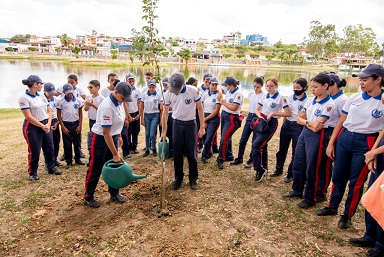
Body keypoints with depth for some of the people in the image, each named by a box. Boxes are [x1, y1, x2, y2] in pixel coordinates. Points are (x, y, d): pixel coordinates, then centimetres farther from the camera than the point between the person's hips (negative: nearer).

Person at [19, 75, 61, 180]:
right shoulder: (24, 98, -12)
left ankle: (51, 168, 29)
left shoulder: (41, 96, 8)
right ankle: (32, 173, 19)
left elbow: (49, 111, 7)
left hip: (46, 125, 6)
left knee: (49, 148, 12)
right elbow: (29, 117, -17)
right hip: (32, 127, -6)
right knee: (34, 151, 1)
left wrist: (48, 124, -8)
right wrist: (42, 126, -15)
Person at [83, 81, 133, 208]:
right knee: (95, 170, 4)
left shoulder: (118, 102, -3)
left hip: (112, 137, 8)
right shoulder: (107, 107, -29)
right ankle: (88, 197, 22)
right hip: (99, 139, -8)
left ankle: (114, 193, 27)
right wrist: (115, 154, -24)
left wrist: (119, 136, 18)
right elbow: (106, 133, -28)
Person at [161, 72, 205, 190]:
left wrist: (202, 127, -7)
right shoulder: (168, 94, -10)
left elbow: (200, 108, -6)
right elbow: (165, 112, 1)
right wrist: (164, 131, 4)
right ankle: (178, 178, 24)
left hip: (191, 124, -1)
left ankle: (193, 179, 20)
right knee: (177, 153, 7)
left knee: (191, 153, 4)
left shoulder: (193, 91, -16)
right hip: (177, 124, 2)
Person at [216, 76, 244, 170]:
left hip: (232, 118, -9)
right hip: (224, 115, 9)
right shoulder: (229, 92, 8)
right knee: (226, 137, 17)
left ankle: (220, 160, 5)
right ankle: (229, 156, 34)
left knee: (224, 139, -7)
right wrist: (220, 99, -6)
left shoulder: (238, 94, -17)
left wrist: (223, 102, -14)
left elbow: (234, 108, -23)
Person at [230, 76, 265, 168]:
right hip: (249, 116, 6)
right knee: (243, 139, 8)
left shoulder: (263, 96, -12)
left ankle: (251, 160, 19)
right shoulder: (251, 93, 6)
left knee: (255, 141, 4)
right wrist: (250, 114, 12)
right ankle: (239, 158, 21)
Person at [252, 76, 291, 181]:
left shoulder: (280, 98, -7)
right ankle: (264, 168, 26)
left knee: (256, 145, -16)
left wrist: (273, 113, -16)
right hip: (261, 122, 6)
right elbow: (257, 110, 14)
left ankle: (259, 169, -3)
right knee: (262, 146, 11)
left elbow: (288, 113, -10)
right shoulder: (265, 96, 10)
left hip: (271, 123, -6)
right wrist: (260, 116, -6)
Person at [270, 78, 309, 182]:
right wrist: (283, 124, 14)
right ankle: (278, 170, 31)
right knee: (282, 149, 14)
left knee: (295, 152, 5)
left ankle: (290, 174, 20)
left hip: (298, 127, -5)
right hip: (287, 124, 5)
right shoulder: (290, 97, 4)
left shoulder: (307, 101, -9)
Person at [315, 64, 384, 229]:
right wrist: (331, 143, 4)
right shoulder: (354, 98, 4)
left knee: (356, 182, 7)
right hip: (344, 139, 4)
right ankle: (332, 207, 33)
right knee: (338, 176, 14)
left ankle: (347, 215, 26)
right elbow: (341, 122, 7)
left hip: (365, 144, -3)